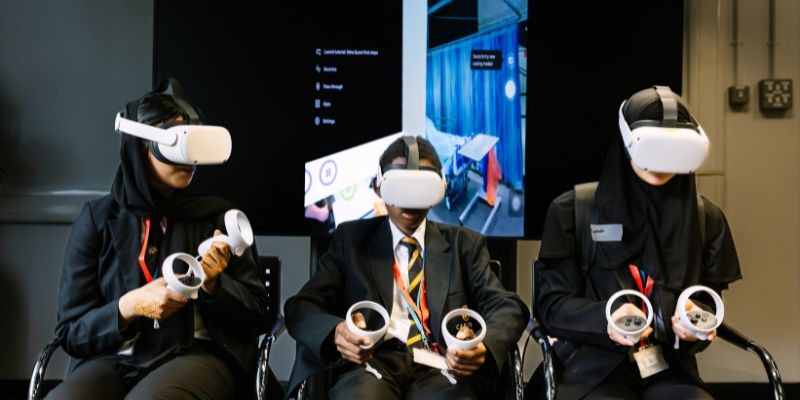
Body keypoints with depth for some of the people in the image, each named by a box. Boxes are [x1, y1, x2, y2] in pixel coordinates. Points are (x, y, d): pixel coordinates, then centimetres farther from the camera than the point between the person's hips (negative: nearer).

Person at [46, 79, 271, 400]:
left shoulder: (220, 215, 6)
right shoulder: (97, 218, 6)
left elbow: (257, 315, 8)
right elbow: (71, 331, 6)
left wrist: (214, 285, -11)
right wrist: (130, 305, -13)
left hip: (198, 354, -1)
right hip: (113, 359, 2)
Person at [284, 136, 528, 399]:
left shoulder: (463, 243, 18)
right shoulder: (351, 238, 15)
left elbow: (508, 307, 7)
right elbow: (301, 308, 6)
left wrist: (485, 346, -18)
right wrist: (335, 333, -19)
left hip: (440, 366, 2)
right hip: (371, 360, -1)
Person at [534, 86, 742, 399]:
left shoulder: (706, 217, 9)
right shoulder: (572, 210, -2)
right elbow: (552, 302, -2)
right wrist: (605, 319, -22)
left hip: (671, 365, 4)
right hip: (593, 364, -3)